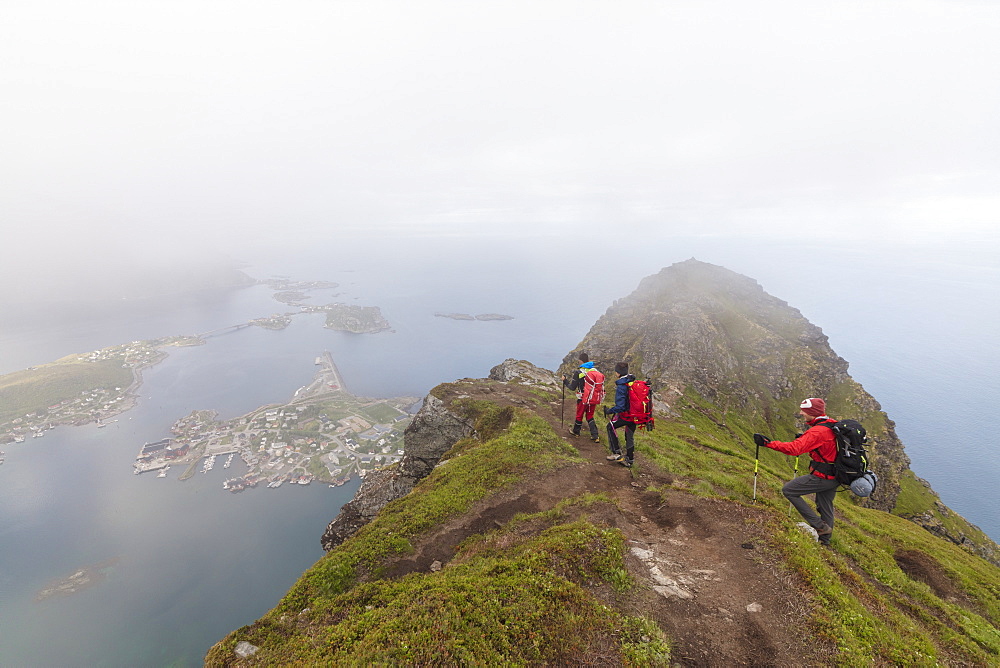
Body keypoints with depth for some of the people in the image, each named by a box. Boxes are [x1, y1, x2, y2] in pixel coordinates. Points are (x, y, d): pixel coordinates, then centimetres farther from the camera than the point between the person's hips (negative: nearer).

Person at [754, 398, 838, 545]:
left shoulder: (817, 432, -24)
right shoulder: (832, 425, 5)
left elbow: (794, 448, -36)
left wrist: (768, 443, -38)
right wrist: (804, 438, 18)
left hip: (821, 476, -9)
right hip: (834, 476, 10)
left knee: (788, 490, -2)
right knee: (825, 508, 23)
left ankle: (820, 525, 3)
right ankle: (825, 540, 39)